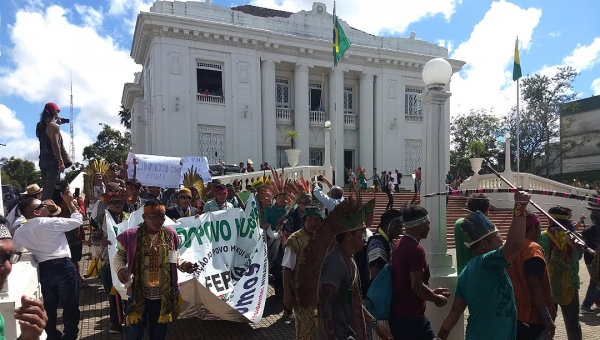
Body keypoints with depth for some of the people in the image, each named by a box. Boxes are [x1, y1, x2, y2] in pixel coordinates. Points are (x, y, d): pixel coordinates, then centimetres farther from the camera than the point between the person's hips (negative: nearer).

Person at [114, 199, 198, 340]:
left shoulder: (170, 235, -5)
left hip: (163, 295, 2)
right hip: (138, 295, -2)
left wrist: (183, 265, -10)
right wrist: (121, 269, -21)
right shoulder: (130, 236, -12)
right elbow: (119, 257, 0)